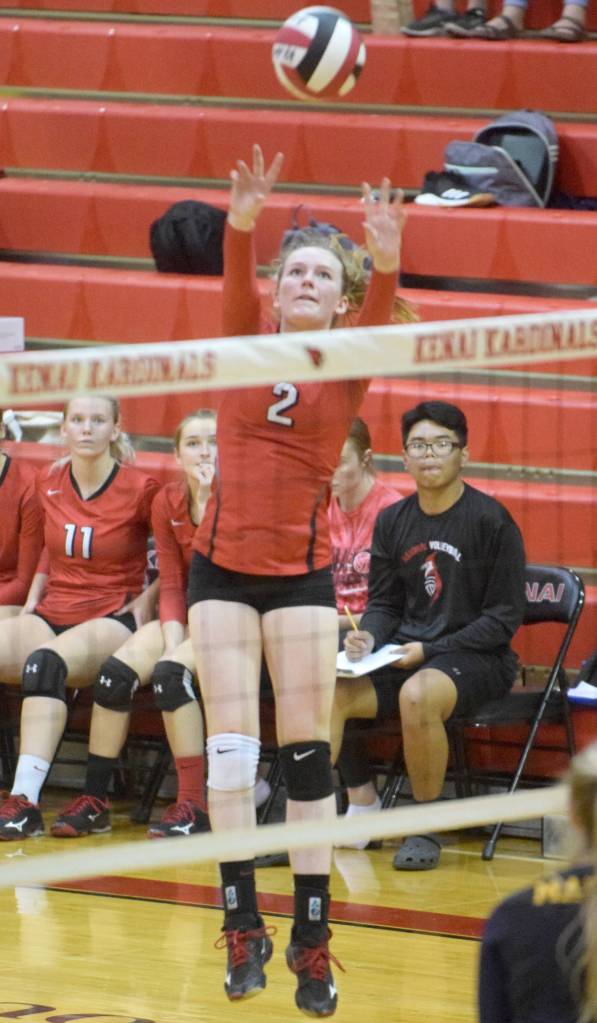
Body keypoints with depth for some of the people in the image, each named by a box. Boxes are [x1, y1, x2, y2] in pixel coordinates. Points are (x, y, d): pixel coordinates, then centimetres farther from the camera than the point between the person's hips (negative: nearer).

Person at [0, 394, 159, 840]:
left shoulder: (140, 489, -5)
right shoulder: (48, 484, 10)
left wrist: (147, 598, -2)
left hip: (111, 619, -5)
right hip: (50, 615, 5)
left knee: (46, 661, -37)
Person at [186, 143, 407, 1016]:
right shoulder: (246, 344, 3)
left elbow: (378, 316, -20)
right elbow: (235, 284, -17)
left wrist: (386, 261, -41)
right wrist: (242, 223, -37)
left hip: (302, 574, -1)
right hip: (222, 567, 1)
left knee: (307, 750, -2)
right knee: (230, 745, -2)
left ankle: (312, 936, 1)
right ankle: (243, 927, 4)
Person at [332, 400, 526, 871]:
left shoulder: (491, 520, -8)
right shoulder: (392, 521, 9)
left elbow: (504, 616, -8)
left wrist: (429, 651, -16)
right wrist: (368, 639, -8)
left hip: (477, 657, -5)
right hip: (405, 653, 5)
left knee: (417, 695, -39)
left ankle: (426, 828, -21)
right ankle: (362, 804, -5)